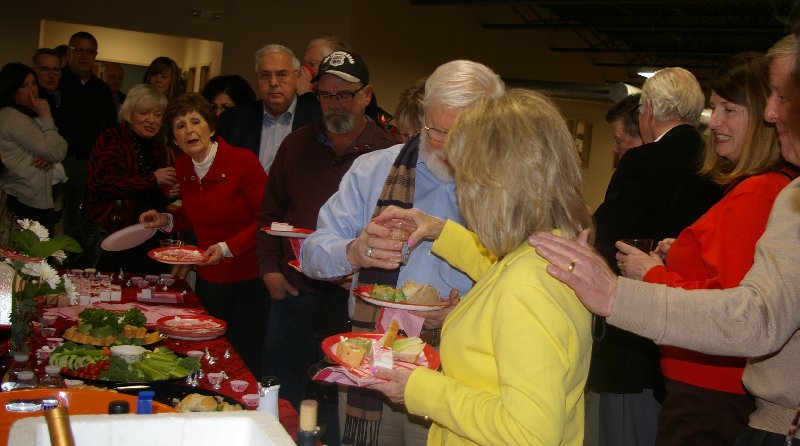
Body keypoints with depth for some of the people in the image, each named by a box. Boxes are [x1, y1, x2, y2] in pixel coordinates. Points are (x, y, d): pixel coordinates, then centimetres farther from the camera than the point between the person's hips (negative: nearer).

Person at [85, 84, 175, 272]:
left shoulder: (158, 149, 16)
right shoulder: (111, 139, -5)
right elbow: (102, 181, -21)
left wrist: (168, 195, 3)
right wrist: (152, 179, -18)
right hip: (106, 233, -6)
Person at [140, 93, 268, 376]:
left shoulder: (242, 161, -16)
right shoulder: (183, 166, 4)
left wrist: (227, 248, -22)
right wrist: (167, 220, 3)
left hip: (246, 281, -6)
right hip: (207, 280, 6)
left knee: (246, 365, 2)